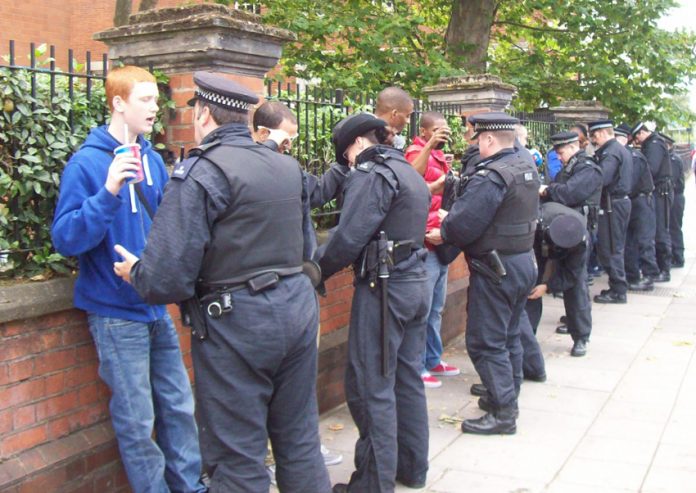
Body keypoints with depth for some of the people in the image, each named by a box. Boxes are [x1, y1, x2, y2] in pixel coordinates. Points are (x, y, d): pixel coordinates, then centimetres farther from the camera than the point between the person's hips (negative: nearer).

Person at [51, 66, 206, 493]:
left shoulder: (153, 160, 5)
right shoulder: (87, 162, -12)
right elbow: (65, 238, -19)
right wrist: (108, 192, -31)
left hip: (156, 308, 6)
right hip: (116, 312, -5)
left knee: (179, 405, 14)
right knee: (137, 420, 5)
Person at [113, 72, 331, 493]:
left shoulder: (200, 174, -14)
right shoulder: (288, 167, 8)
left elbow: (166, 279, -18)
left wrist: (135, 271, 2)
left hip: (236, 325, -7)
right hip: (297, 307, 7)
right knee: (301, 444, 19)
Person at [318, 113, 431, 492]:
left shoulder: (372, 173, -12)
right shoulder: (410, 173, 16)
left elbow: (348, 239, -19)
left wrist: (315, 272, -5)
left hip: (384, 289, -9)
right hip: (415, 283, 10)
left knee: (370, 388, -1)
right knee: (407, 380, 16)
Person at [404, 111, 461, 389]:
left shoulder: (439, 157, 16)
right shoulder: (417, 153, -10)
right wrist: (429, 146, -39)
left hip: (441, 243, 9)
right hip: (425, 244, -9)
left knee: (436, 309, 18)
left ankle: (433, 360, 29)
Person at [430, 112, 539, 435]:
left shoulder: (490, 177, -22)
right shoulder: (527, 168, 7)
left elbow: (462, 226, -26)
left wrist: (444, 229, -2)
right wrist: (453, 219, 8)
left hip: (495, 269, -9)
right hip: (524, 261, 10)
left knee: (486, 342, 0)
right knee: (508, 336, 20)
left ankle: (502, 414, 4)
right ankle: (508, 398, 32)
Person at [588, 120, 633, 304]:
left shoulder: (611, 152, -16)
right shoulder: (622, 149, 17)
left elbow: (602, 179, -27)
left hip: (612, 204, -10)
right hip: (622, 200, 10)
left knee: (609, 249, -5)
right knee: (616, 248, 16)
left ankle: (618, 291, 0)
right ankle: (618, 287, 23)